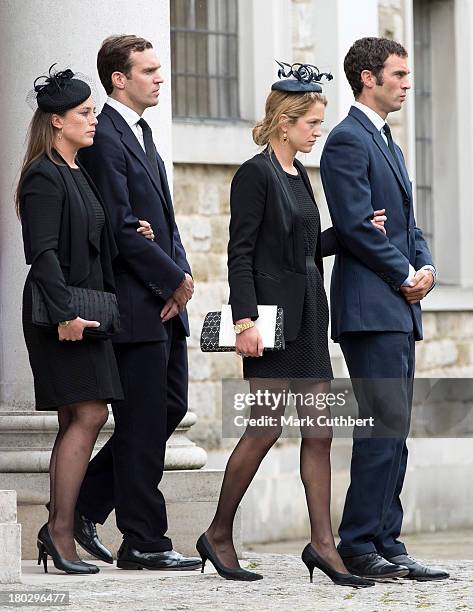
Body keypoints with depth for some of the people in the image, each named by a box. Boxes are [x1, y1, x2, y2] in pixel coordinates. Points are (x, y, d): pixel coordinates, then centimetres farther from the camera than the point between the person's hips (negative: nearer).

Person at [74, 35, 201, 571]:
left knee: (169, 407, 13)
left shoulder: (140, 134, 18)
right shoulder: (105, 139, -13)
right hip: (135, 305, -10)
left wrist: (178, 273, 3)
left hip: (164, 304, 10)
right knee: (144, 423, -4)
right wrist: (175, 279, -13)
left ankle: (83, 506, 21)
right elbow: (121, 229, -19)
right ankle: (144, 544, 3)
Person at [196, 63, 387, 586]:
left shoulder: (298, 175, 15)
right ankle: (218, 535, 9)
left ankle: (322, 543, 5)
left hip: (307, 315, 9)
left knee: (319, 430, 4)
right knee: (265, 429, -5)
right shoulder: (255, 174, -10)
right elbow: (240, 253, -14)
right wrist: (245, 321, -20)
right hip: (272, 313, -8)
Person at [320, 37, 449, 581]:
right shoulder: (347, 140, -9)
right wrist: (404, 276, -10)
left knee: (393, 433, 8)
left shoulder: (386, 142, 22)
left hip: (399, 310, 10)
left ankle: (386, 546, 11)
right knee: (385, 427, -13)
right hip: (370, 307, -10)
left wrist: (426, 267, 4)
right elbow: (356, 225, -16)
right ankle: (357, 547, -10)